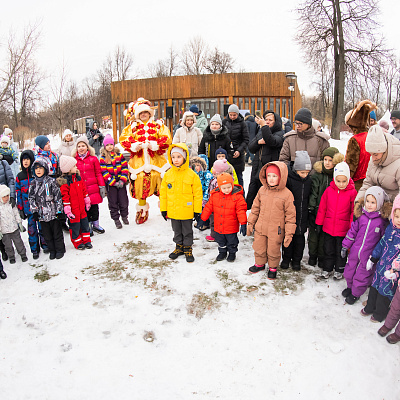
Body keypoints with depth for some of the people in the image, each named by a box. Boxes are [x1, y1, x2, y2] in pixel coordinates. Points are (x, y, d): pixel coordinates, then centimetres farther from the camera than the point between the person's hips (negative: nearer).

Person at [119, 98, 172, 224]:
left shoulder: (158, 125, 9)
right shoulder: (132, 127, 12)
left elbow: (167, 139, -2)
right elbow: (123, 139, 4)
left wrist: (154, 145, -16)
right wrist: (134, 146, -13)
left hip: (156, 160, -1)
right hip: (139, 161, 1)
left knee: (162, 185, -2)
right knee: (140, 186, 4)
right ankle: (142, 212, 23)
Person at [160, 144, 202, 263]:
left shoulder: (192, 175, -10)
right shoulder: (168, 174, -1)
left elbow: (198, 194, -6)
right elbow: (163, 193, 6)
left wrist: (197, 210, -7)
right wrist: (163, 209, 5)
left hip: (187, 211, -3)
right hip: (172, 211, 3)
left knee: (187, 231, 12)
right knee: (177, 231, 19)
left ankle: (188, 249, 29)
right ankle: (179, 247, 37)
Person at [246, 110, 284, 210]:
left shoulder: (280, 134, -4)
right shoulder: (260, 132, 17)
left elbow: (272, 142, -26)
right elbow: (250, 147, 13)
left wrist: (264, 126, -27)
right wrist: (258, 142, -6)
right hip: (257, 170, 7)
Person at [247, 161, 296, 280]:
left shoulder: (287, 194, -13)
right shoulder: (262, 190, -1)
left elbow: (291, 215, -9)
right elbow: (255, 208, 10)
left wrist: (289, 233, -9)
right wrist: (250, 223, 10)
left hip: (276, 231, -4)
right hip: (260, 228, 4)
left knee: (273, 251, 12)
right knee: (259, 248, 19)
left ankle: (273, 268, 37)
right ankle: (260, 264, 44)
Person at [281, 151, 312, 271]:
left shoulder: (309, 181, 1)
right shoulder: (288, 179, -13)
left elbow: (310, 198, 12)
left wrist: (310, 211, 13)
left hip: (303, 217, 3)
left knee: (300, 238, 12)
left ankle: (296, 260, 29)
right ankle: (286, 259, 28)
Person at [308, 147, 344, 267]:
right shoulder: (317, 174, -4)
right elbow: (312, 193, -5)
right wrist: (311, 208, -11)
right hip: (316, 210, 0)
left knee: (325, 235, 9)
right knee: (313, 233, 10)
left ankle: (322, 258, 26)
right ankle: (312, 256, 27)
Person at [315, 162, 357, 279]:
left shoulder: (352, 192, -11)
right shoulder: (329, 190, -4)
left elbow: (354, 212, -5)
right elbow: (322, 208, 3)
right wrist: (319, 223, 6)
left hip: (343, 229, -2)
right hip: (328, 228, 2)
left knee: (340, 251, 14)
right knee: (328, 250, 16)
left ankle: (339, 270, 33)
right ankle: (327, 269, 33)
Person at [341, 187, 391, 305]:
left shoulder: (383, 220, -13)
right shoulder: (361, 215, -3)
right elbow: (353, 230, 7)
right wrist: (345, 246, 8)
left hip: (369, 255, -4)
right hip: (354, 251, 4)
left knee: (362, 277, 10)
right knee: (349, 272, 19)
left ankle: (356, 293, 34)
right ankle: (350, 287, 47)